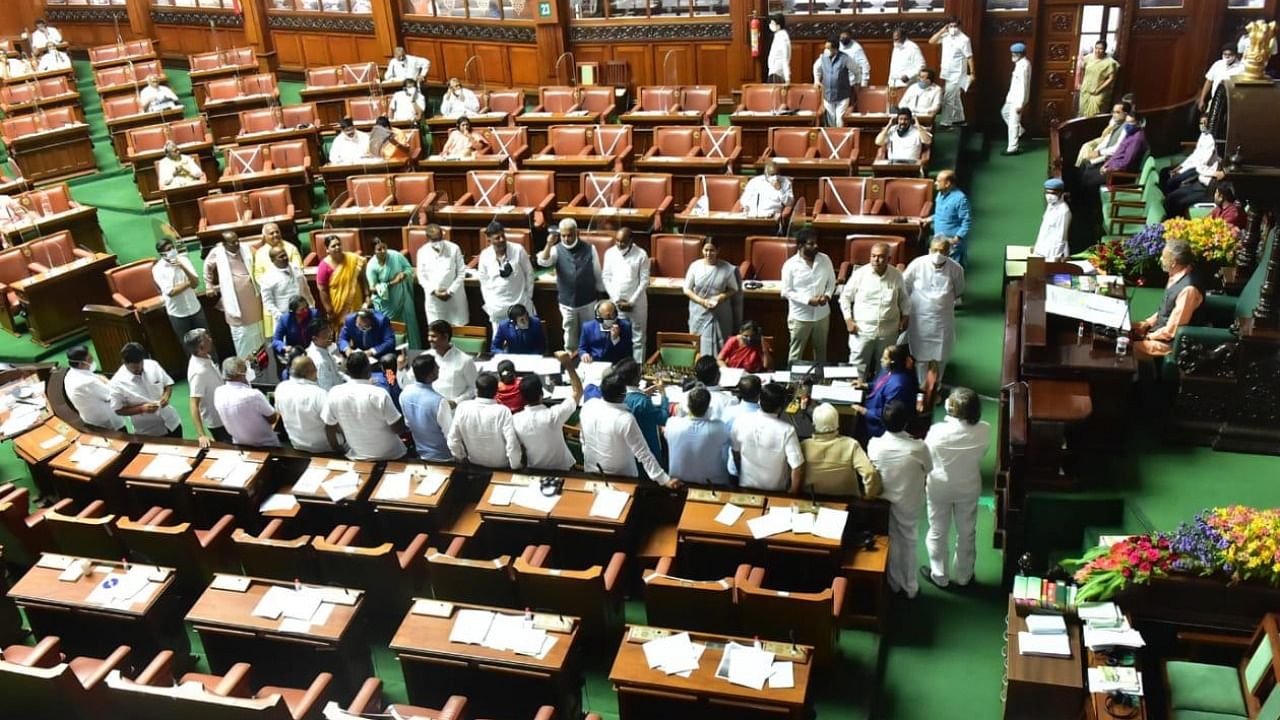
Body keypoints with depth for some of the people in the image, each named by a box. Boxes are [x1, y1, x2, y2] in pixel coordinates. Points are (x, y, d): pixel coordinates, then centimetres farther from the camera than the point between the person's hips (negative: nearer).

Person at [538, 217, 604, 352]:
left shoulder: (589, 249, -6)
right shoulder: (556, 250, -6)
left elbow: (598, 274, 2)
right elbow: (542, 262, -24)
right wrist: (549, 244, -37)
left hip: (588, 302, 0)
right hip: (567, 303, 0)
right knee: (570, 338, 11)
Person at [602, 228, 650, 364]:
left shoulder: (641, 255, -8)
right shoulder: (610, 253, -1)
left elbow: (644, 281, -7)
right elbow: (606, 277, 2)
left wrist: (631, 301, -11)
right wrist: (617, 299, -6)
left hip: (637, 303, -2)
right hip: (616, 302, 2)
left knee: (637, 337, 4)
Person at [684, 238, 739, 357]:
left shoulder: (727, 268, -6)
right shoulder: (695, 266, -4)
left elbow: (734, 289, 3)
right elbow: (687, 289, 0)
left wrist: (721, 297, -17)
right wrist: (702, 301, -14)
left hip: (720, 315, -1)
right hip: (699, 313, 1)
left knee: (718, 346, 0)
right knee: (699, 345, 3)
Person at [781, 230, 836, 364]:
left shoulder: (825, 259, -3)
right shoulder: (790, 265, -13)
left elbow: (831, 281, 8)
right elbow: (787, 292, -11)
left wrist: (827, 295, -12)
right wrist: (808, 300, -21)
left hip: (822, 314, 4)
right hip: (800, 316, -4)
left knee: (821, 350, 19)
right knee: (796, 353, 6)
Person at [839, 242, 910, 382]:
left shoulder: (897, 275, -3)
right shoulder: (860, 274, -10)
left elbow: (904, 298, 13)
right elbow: (845, 297, 0)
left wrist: (905, 316, 5)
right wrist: (848, 320, -6)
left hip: (888, 331, 2)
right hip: (862, 330, -2)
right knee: (858, 367, 2)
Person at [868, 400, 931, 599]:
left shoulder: (874, 445, -24)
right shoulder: (918, 448, -27)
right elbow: (927, 470, -8)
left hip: (884, 501, 1)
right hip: (909, 502, -1)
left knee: (891, 541, 22)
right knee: (908, 541, 21)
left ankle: (894, 584, 39)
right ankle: (910, 587, 35)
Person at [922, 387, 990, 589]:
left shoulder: (937, 431, -30)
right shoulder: (984, 430, -23)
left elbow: (926, 460, -14)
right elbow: (982, 454, -3)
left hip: (939, 488, -2)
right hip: (969, 488, 2)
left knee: (938, 532, 20)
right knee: (967, 533, 23)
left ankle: (939, 576, 36)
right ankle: (963, 575, 41)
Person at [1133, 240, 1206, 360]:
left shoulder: (1188, 289, -30)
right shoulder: (1177, 277, -1)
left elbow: (1171, 331, -25)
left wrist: (1148, 336, -11)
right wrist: (1147, 323, 4)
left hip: (1173, 342, -9)